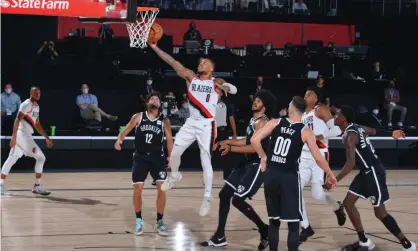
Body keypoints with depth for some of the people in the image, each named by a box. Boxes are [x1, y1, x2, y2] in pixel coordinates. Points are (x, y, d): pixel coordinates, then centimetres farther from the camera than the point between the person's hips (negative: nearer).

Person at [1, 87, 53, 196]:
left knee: (12, 159, 8)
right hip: (23, 135, -9)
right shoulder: (26, 104, -11)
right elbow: (17, 120, -21)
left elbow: (37, 125, 25)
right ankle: (37, 186, -3)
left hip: (26, 136, 9)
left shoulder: (36, 106, 17)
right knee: (41, 157, -6)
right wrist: (14, 136, -29)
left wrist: (47, 138, 22)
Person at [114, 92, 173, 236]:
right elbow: (126, 130, -2)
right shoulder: (138, 117, 0)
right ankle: (139, 221, 15)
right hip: (140, 157, 0)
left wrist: (170, 156, -10)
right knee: (137, 189, -3)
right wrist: (119, 140, -23)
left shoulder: (164, 121, 2)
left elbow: (169, 139, 2)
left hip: (157, 157, 1)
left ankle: (159, 221, 7)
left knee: (162, 188, -8)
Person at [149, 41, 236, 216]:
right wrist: (155, 48, -13)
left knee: (205, 161, -5)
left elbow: (234, 89, -12)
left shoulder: (216, 83, -2)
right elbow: (173, 62, -5)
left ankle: (208, 197, 3)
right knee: (173, 153, 5)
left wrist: (226, 87, -33)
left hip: (206, 126, -4)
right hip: (191, 123, 4)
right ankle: (174, 176, 36)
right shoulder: (190, 76, 3)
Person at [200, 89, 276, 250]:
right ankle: (219, 238, 17)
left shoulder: (262, 122, -18)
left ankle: (264, 230, 5)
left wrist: (231, 149, -24)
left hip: (258, 166, -10)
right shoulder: (254, 120, 13)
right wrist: (228, 142, 16)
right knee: (224, 195, 9)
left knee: (238, 200, -14)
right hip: (248, 164, 10)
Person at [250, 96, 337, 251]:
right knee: (293, 224, 3)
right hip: (289, 177, -3)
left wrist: (263, 157, 10)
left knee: (274, 221, 15)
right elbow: (318, 158, -5)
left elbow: (254, 140, -6)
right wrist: (330, 175, 10)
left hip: (271, 175, 3)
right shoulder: (305, 131, -4)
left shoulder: (275, 123, 1)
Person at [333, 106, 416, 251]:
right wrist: (392, 134, 42)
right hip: (366, 171, 10)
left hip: (373, 172, -10)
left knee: (380, 212, -4)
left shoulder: (349, 135, -21)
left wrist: (335, 180, -34)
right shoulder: (357, 128, 8)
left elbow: (351, 163, -31)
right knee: (348, 203, 10)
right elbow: (375, 131, 26)